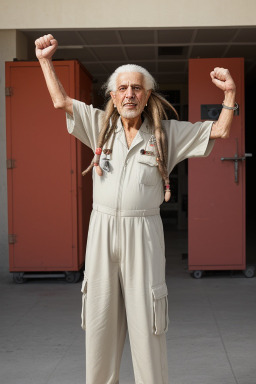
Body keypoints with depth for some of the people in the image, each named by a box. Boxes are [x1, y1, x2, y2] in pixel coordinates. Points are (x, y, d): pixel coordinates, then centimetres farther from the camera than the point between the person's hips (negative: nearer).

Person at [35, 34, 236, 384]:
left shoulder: (168, 133, 5)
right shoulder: (100, 126, 10)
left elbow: (220, 131, 6)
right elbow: (60, 101, 14)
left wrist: (230, 93, -4)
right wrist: (46, 60, 14)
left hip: (142, 235, -2)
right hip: (101, 232, 2)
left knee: (146, 326, 0)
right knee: (100, 322, 8)